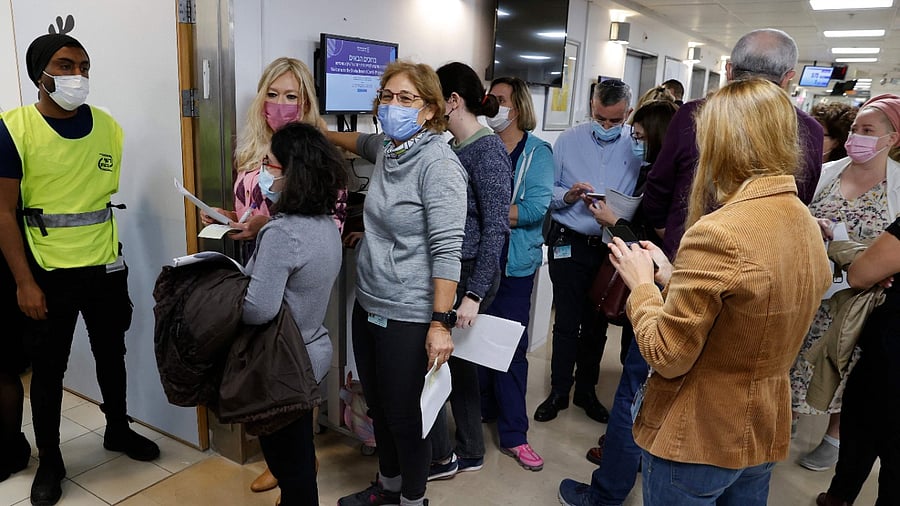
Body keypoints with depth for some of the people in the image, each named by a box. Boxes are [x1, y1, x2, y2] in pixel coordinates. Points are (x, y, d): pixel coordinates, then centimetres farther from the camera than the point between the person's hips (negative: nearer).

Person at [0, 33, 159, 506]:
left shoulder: (108, 126, -1)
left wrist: (119, 258, 9)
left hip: (106, 267, 3)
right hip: (48, 272, -3)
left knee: (111, 353, 18)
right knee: (48, 367, 10)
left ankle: (118, 429, 40)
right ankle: (49, 459, 29)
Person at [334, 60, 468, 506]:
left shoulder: (438, 164, -18)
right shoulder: (386, 148, 6)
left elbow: (446, 250, -22)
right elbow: (363, 142, 34)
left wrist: (440, 323, -23)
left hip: (408, 316, -8)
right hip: (367, 304, 8)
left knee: (403, 415, 8)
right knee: (377, 407, 22)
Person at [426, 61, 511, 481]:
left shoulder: (487, 150, -15)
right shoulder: (452, 148, 10)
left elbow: (495, 227, -19)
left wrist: (473, 295, -22)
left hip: (469, 273, -9)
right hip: (446, 270, 9)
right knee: (457, 359, 16)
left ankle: (440, 458, 19)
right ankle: (470, 452, 33)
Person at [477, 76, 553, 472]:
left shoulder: (536, 151, 0)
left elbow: (536, 207, -13)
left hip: (514, 263, -2)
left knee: (511, 346, 3)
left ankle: (513, 434, 14)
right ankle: (484, 406, 33)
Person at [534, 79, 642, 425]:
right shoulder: (568, 141, 0)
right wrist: (568, 195, -18)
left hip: (611, 248, 1)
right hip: (569, 244, -1)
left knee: (597, 325, 14)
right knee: (567, 323, 5)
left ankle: (586, 390, 31)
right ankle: (558, 392, 22)